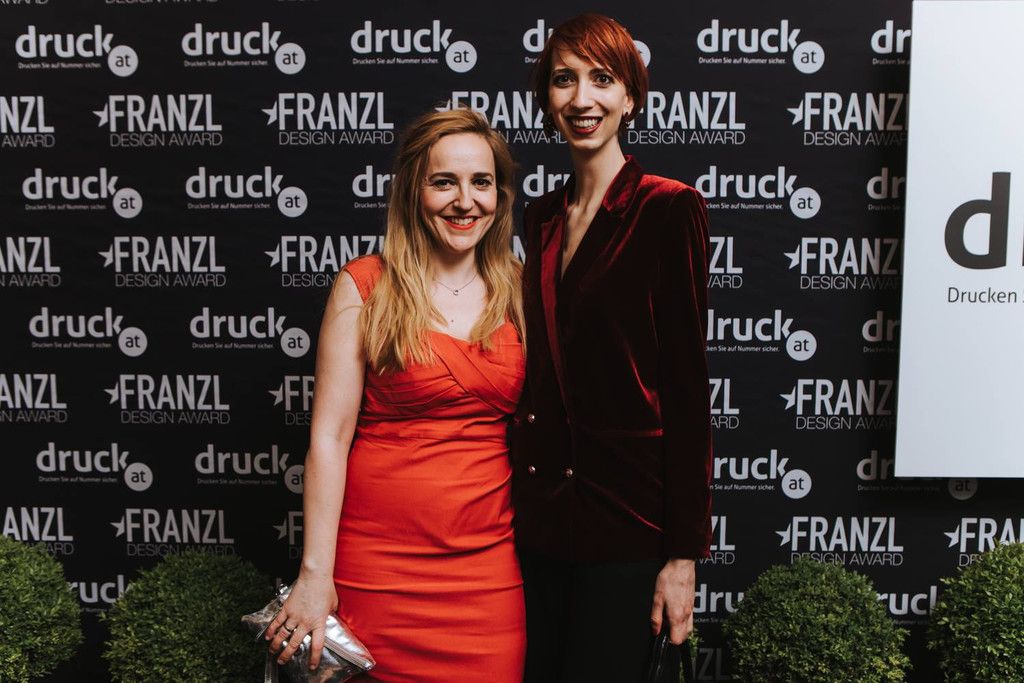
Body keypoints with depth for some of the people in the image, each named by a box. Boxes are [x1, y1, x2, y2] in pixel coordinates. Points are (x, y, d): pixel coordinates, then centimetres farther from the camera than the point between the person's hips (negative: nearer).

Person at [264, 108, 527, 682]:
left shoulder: (517, 292, 6)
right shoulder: (366, 287, -4)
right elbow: (329, 437, -7)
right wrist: (316, 573, -9)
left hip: (489, 565, 3)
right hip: (378, 564, -3)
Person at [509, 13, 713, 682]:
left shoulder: (670, 207, -9)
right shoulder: (544, 215, 10)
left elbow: (687, 384, -12)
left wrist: (684, 553, -13)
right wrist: (524, 499, 13)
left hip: (626, 524, -6)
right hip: (541, 514, 6)